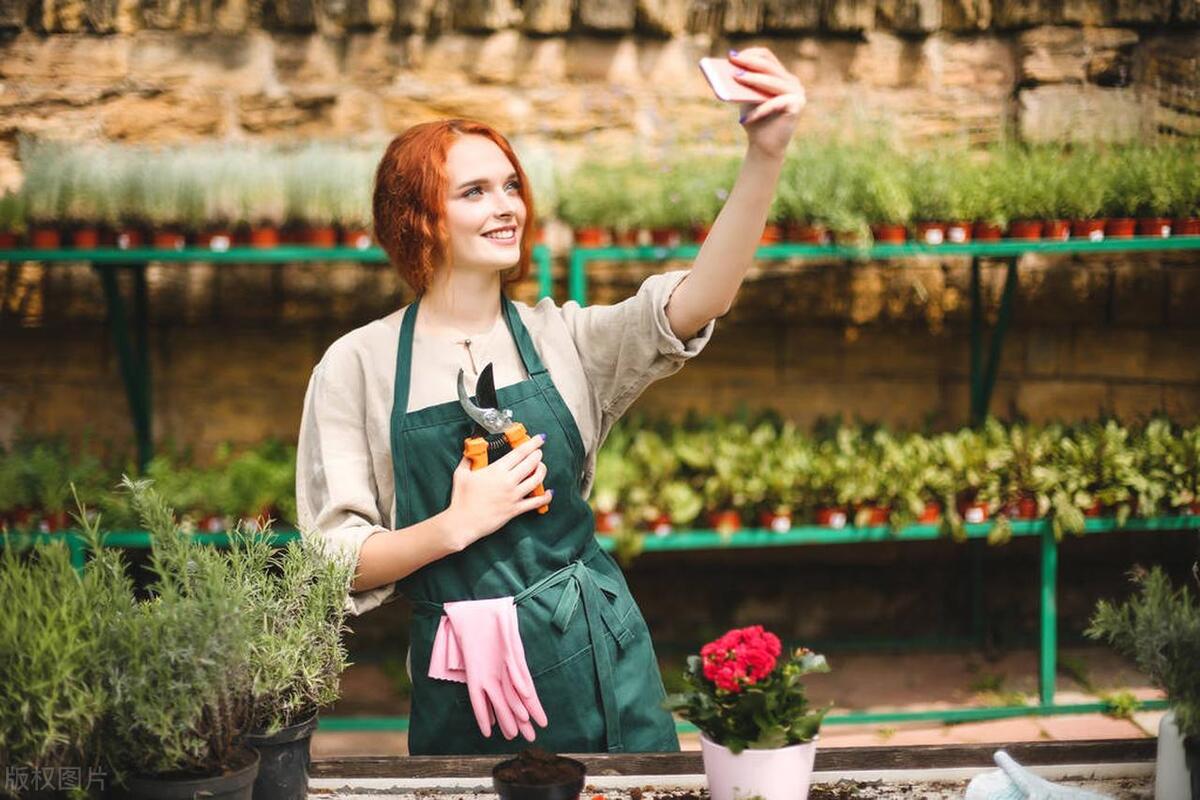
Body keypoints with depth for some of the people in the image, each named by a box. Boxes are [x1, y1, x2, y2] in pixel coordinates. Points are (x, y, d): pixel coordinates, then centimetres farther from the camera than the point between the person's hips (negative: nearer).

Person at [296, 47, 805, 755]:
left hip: (598, 658, 2)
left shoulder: (561, 338, 1)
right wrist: (458, 524, -19)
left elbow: (700, 299, -17)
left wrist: (766, 158, -29)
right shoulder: (359, 365, -4)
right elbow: (338, 562, -4)